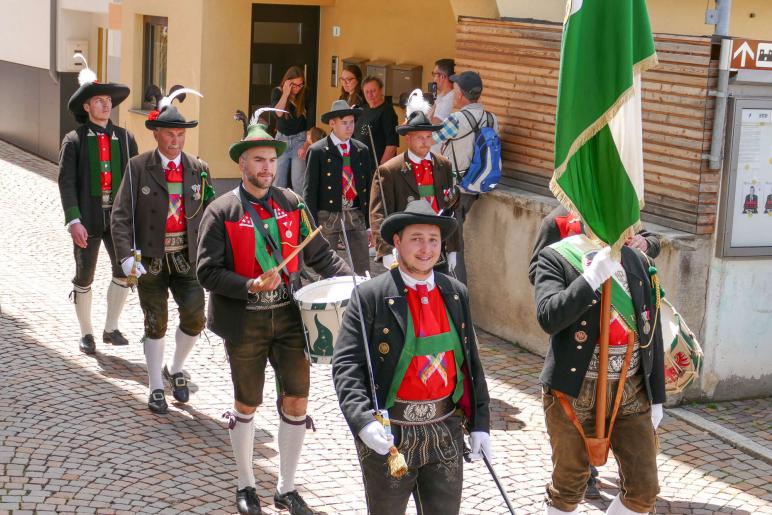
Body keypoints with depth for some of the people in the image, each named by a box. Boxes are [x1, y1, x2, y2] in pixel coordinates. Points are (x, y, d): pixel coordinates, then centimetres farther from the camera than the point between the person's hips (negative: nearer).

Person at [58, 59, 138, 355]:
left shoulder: (126, 138, 6)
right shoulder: (74, 140, -2)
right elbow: (66, 183, -7)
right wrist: (73, 221, -17)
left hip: (119, 217, 2)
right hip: (87, 219, -2)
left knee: (124, 270, -8)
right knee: (84, 278, 7)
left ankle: (111, 329, 9)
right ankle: (86, 334, 23)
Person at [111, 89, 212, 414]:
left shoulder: (199, 169, 4)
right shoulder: (138, 168, -3)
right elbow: (121, 215, -7)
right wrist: (127, 257, -18)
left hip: (187, 257, 2)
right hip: (150, 258, -2)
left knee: (195, 318, -10)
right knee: (156, 324, 5)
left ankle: (175, 370, 19)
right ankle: (156, 388, 22)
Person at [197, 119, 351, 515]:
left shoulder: (291, 204, 3)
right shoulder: (221, 212, -8)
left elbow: (319, 253, 6)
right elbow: (208, 272, -11)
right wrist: (250, 286, -24)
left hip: (289, 316, 3)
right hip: (245, 322, -3)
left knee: (296, 402, 2)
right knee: (246, 406, 12)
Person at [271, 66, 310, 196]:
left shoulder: (305, 94, -8)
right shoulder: (277, 92, -3)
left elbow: (310, 122, -8)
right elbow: (277, 113, -19)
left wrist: (306, 145, -13)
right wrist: (286, 93, -23)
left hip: (300, 139, -3)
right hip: (281, 138, 3)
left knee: (298, 182, -12)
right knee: (278, 181, 5)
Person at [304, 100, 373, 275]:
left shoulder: (362, 150, 7)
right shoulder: (317, 151, -5)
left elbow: (368, 188, 11)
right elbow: (310, 190, -5)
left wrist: (370, 225, 9)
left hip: (356, 216, 3)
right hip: (328, 217, -3)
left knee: (363, 271, 2)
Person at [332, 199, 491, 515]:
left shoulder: (456, 294, 5)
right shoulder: (370, 296, -10)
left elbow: (470, 362, 10)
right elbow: (346, 364, -15)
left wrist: (479, 422, 5)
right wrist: (363, 421, -28)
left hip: (446, 431, 4)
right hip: (388, 433, -4)